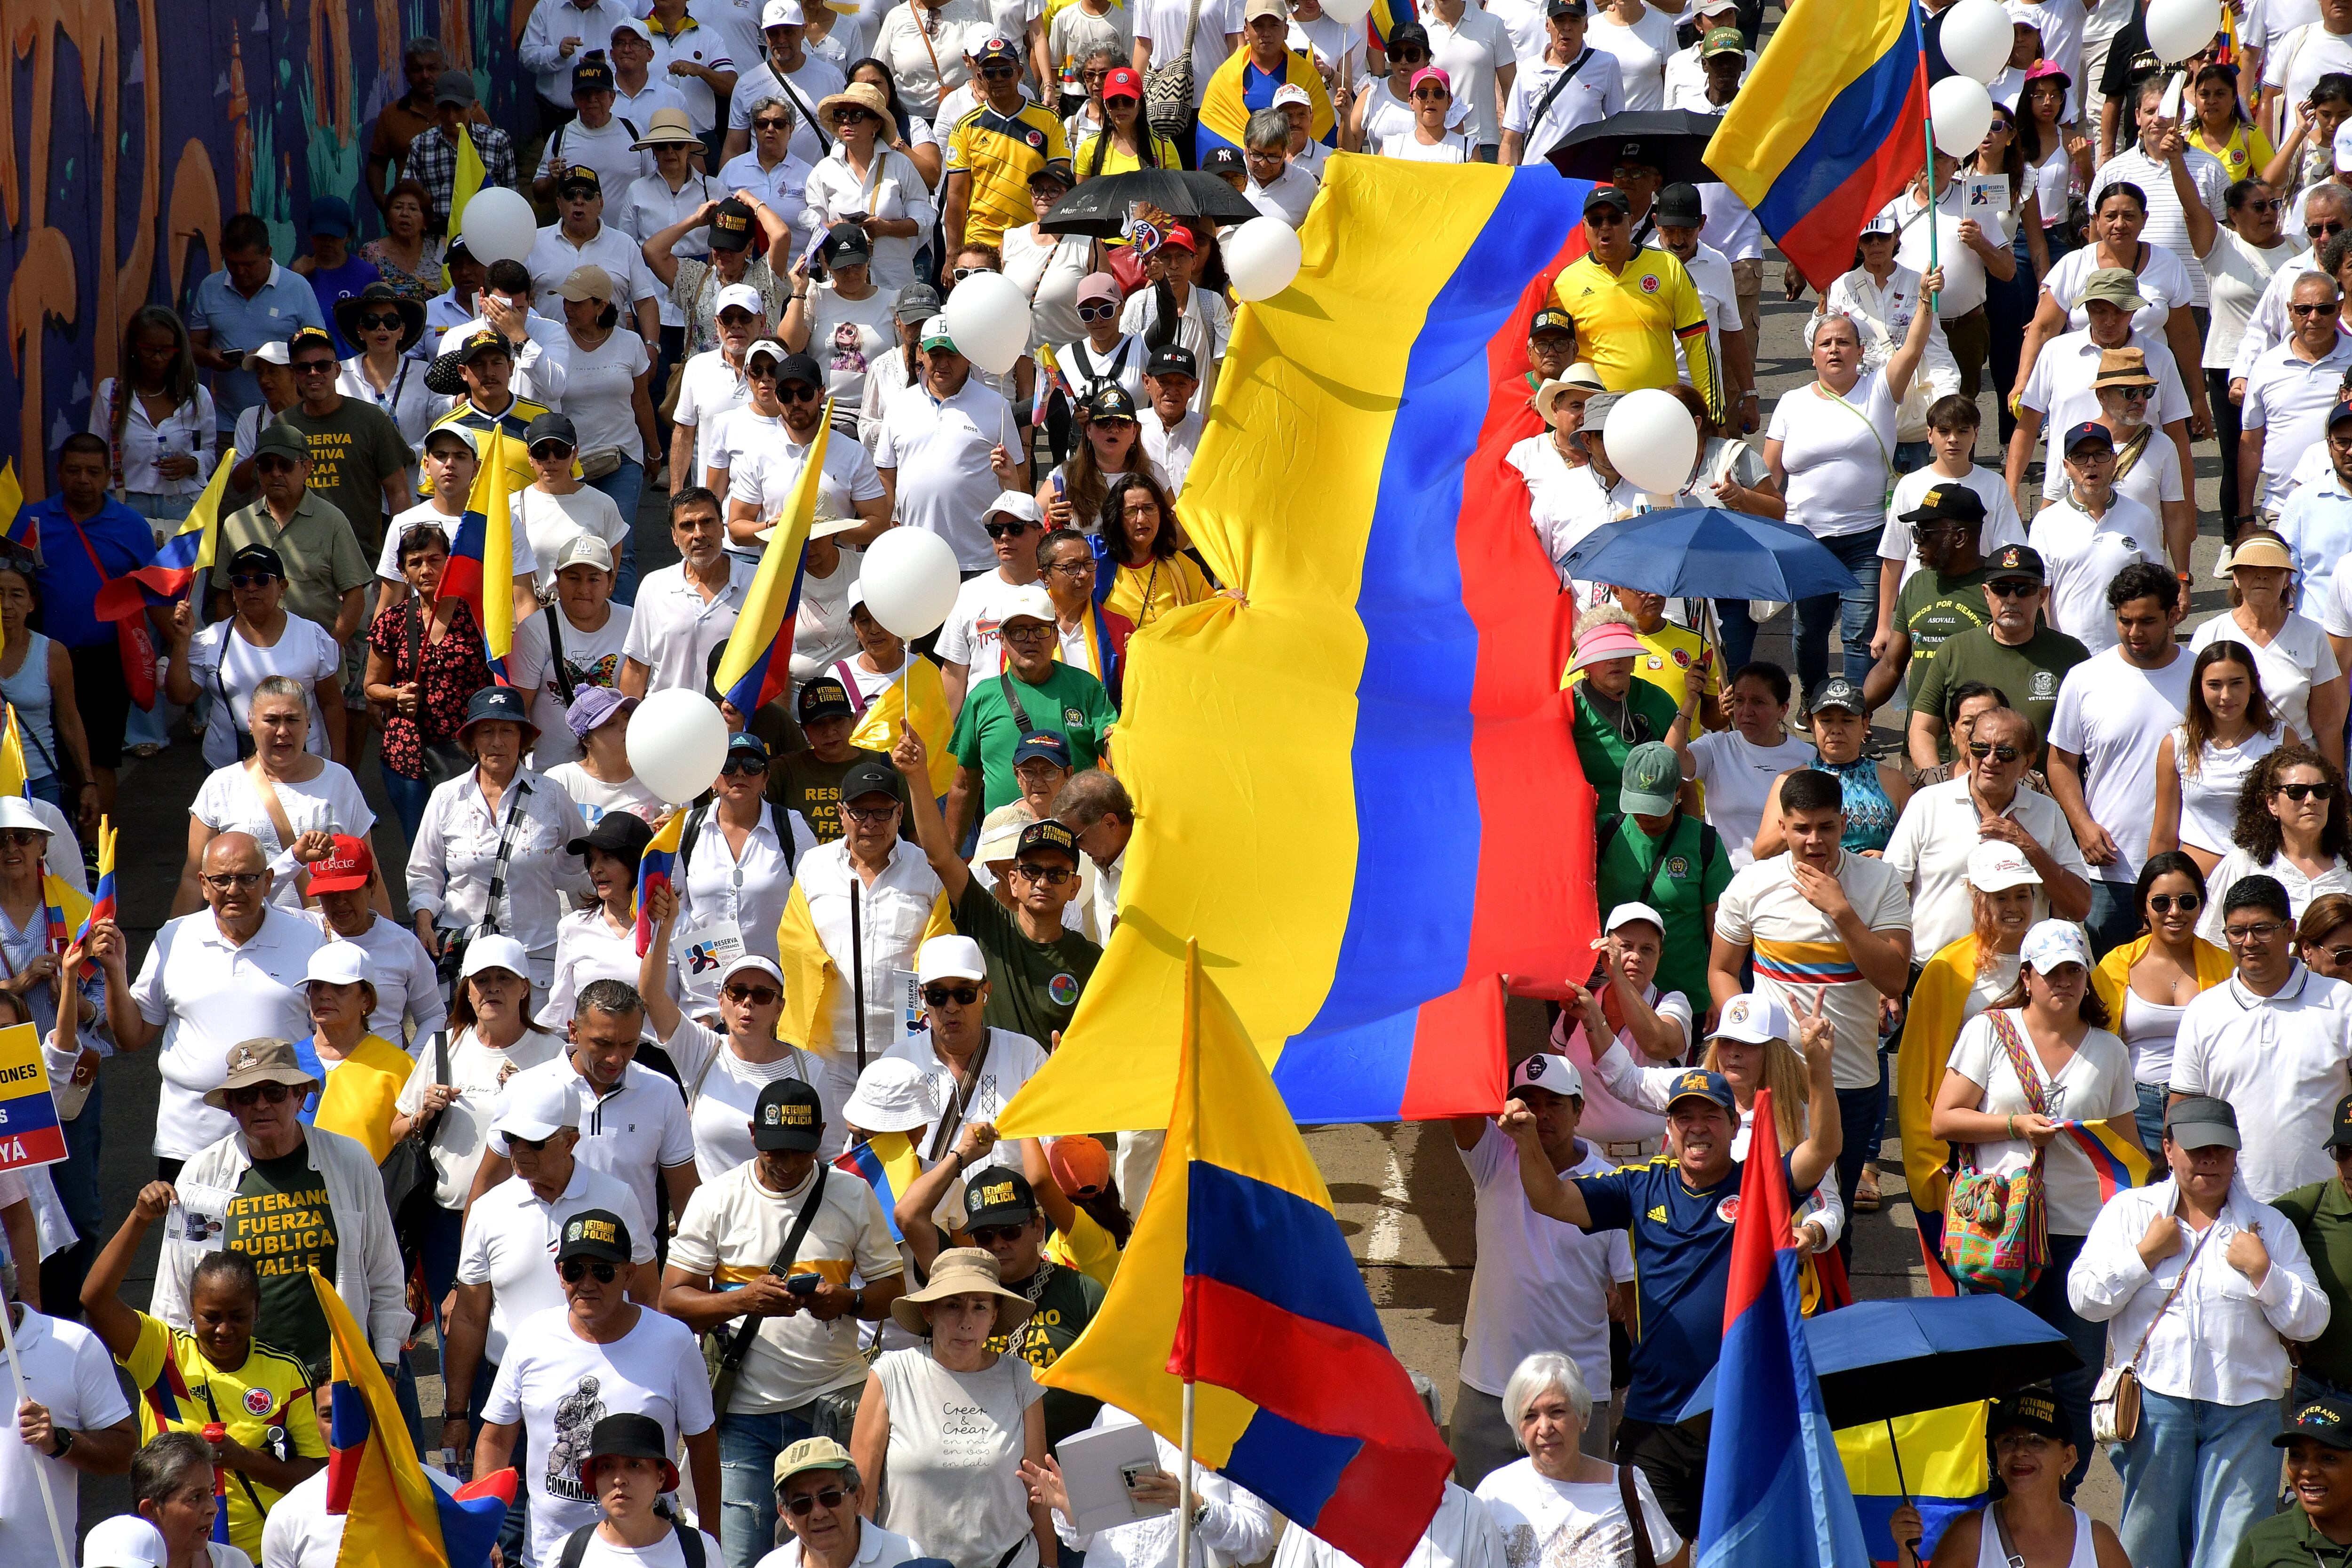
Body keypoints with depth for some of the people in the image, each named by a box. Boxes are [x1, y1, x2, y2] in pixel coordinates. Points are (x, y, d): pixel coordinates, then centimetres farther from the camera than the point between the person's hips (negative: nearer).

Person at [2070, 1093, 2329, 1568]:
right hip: (2156, 1399, 0)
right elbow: (2085, 1299, 0)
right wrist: (2147, 1253, -6)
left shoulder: (2269, 1226, 10)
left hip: (2244, 1409, 0)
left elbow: (2310, 1322, 5)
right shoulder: (2129, 1212, 9)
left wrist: (2261, 1271, -8)